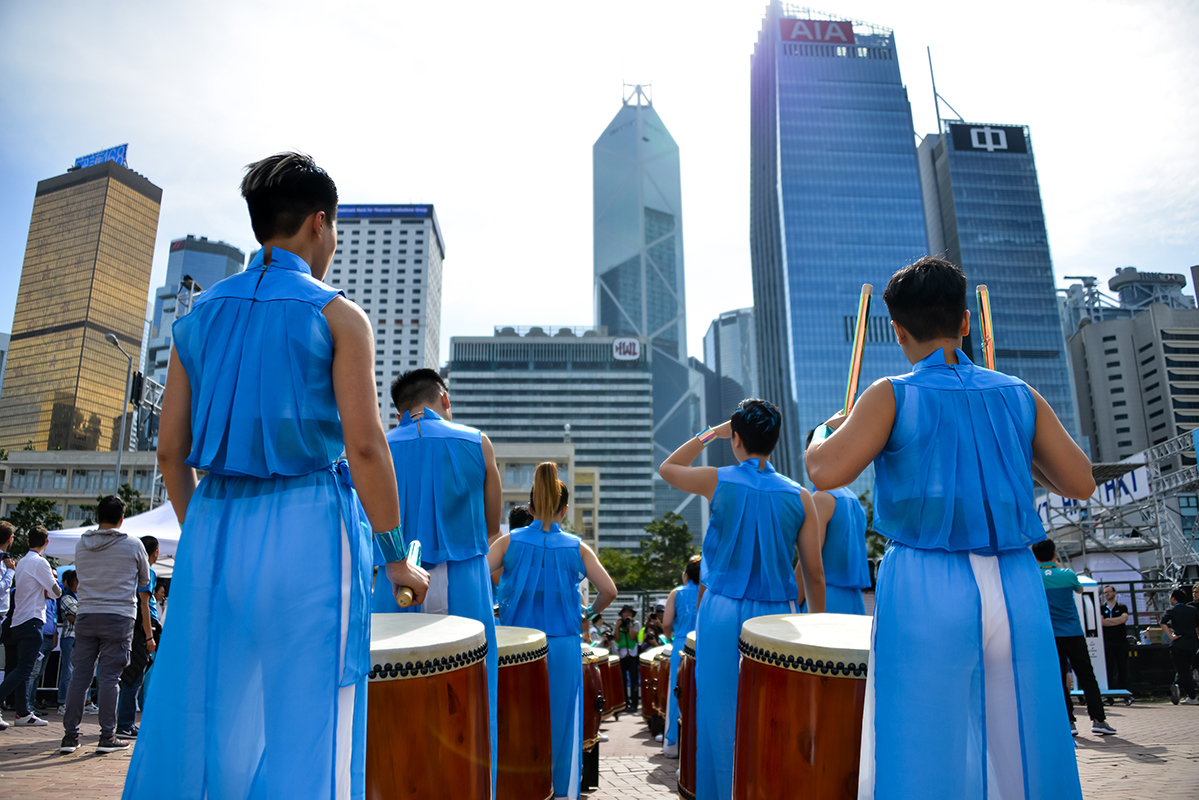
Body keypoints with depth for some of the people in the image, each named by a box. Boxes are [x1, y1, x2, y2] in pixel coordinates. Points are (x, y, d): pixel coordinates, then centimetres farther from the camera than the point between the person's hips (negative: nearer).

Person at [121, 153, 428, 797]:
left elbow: (170, 450, 10)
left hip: (215, 530, 6)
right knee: (306, 726, 1)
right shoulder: (338, 316, -4)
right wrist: (397, 556, -4)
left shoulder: (200, 316, 11)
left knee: (197, 716, 13)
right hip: (308, 529, -5)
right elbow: (364, 445, -11)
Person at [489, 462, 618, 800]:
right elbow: (609, 590, -7)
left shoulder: (509, 541, -1)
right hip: (563, 647, 0)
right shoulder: (577, 547, -1)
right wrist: (589, 612, 11)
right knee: (560, 721, 12)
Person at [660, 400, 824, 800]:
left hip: (722, 611, -1)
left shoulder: (717, 481, -3)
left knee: (718, 714, 8)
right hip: (777, 616, 1)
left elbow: (666, 469, 18)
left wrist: (708, 435, 17)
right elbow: (814, 575, 3)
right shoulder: (800, 497, 1)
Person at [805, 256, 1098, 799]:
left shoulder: (893, 397, -4)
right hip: (1016, 588, 4)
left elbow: (826, 473, -13)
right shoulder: (1019, 395, 8)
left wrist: (826, 431, 7)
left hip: (926, 588, -4)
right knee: (1021, 754, 14)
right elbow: (1080, 484, 11)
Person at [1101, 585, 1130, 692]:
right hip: (1108, 642, -1)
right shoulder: (1101, 608, 10)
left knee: (1122, 668, 2)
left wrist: (1108, 620, -7)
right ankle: (1109, 691, -1)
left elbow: (1124, 619, -8)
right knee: (1108, 668, -3)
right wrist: (1118, 621, -6)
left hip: (1122, 641, 1)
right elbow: (1101, 622, -5)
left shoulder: (1122, 607, 11)